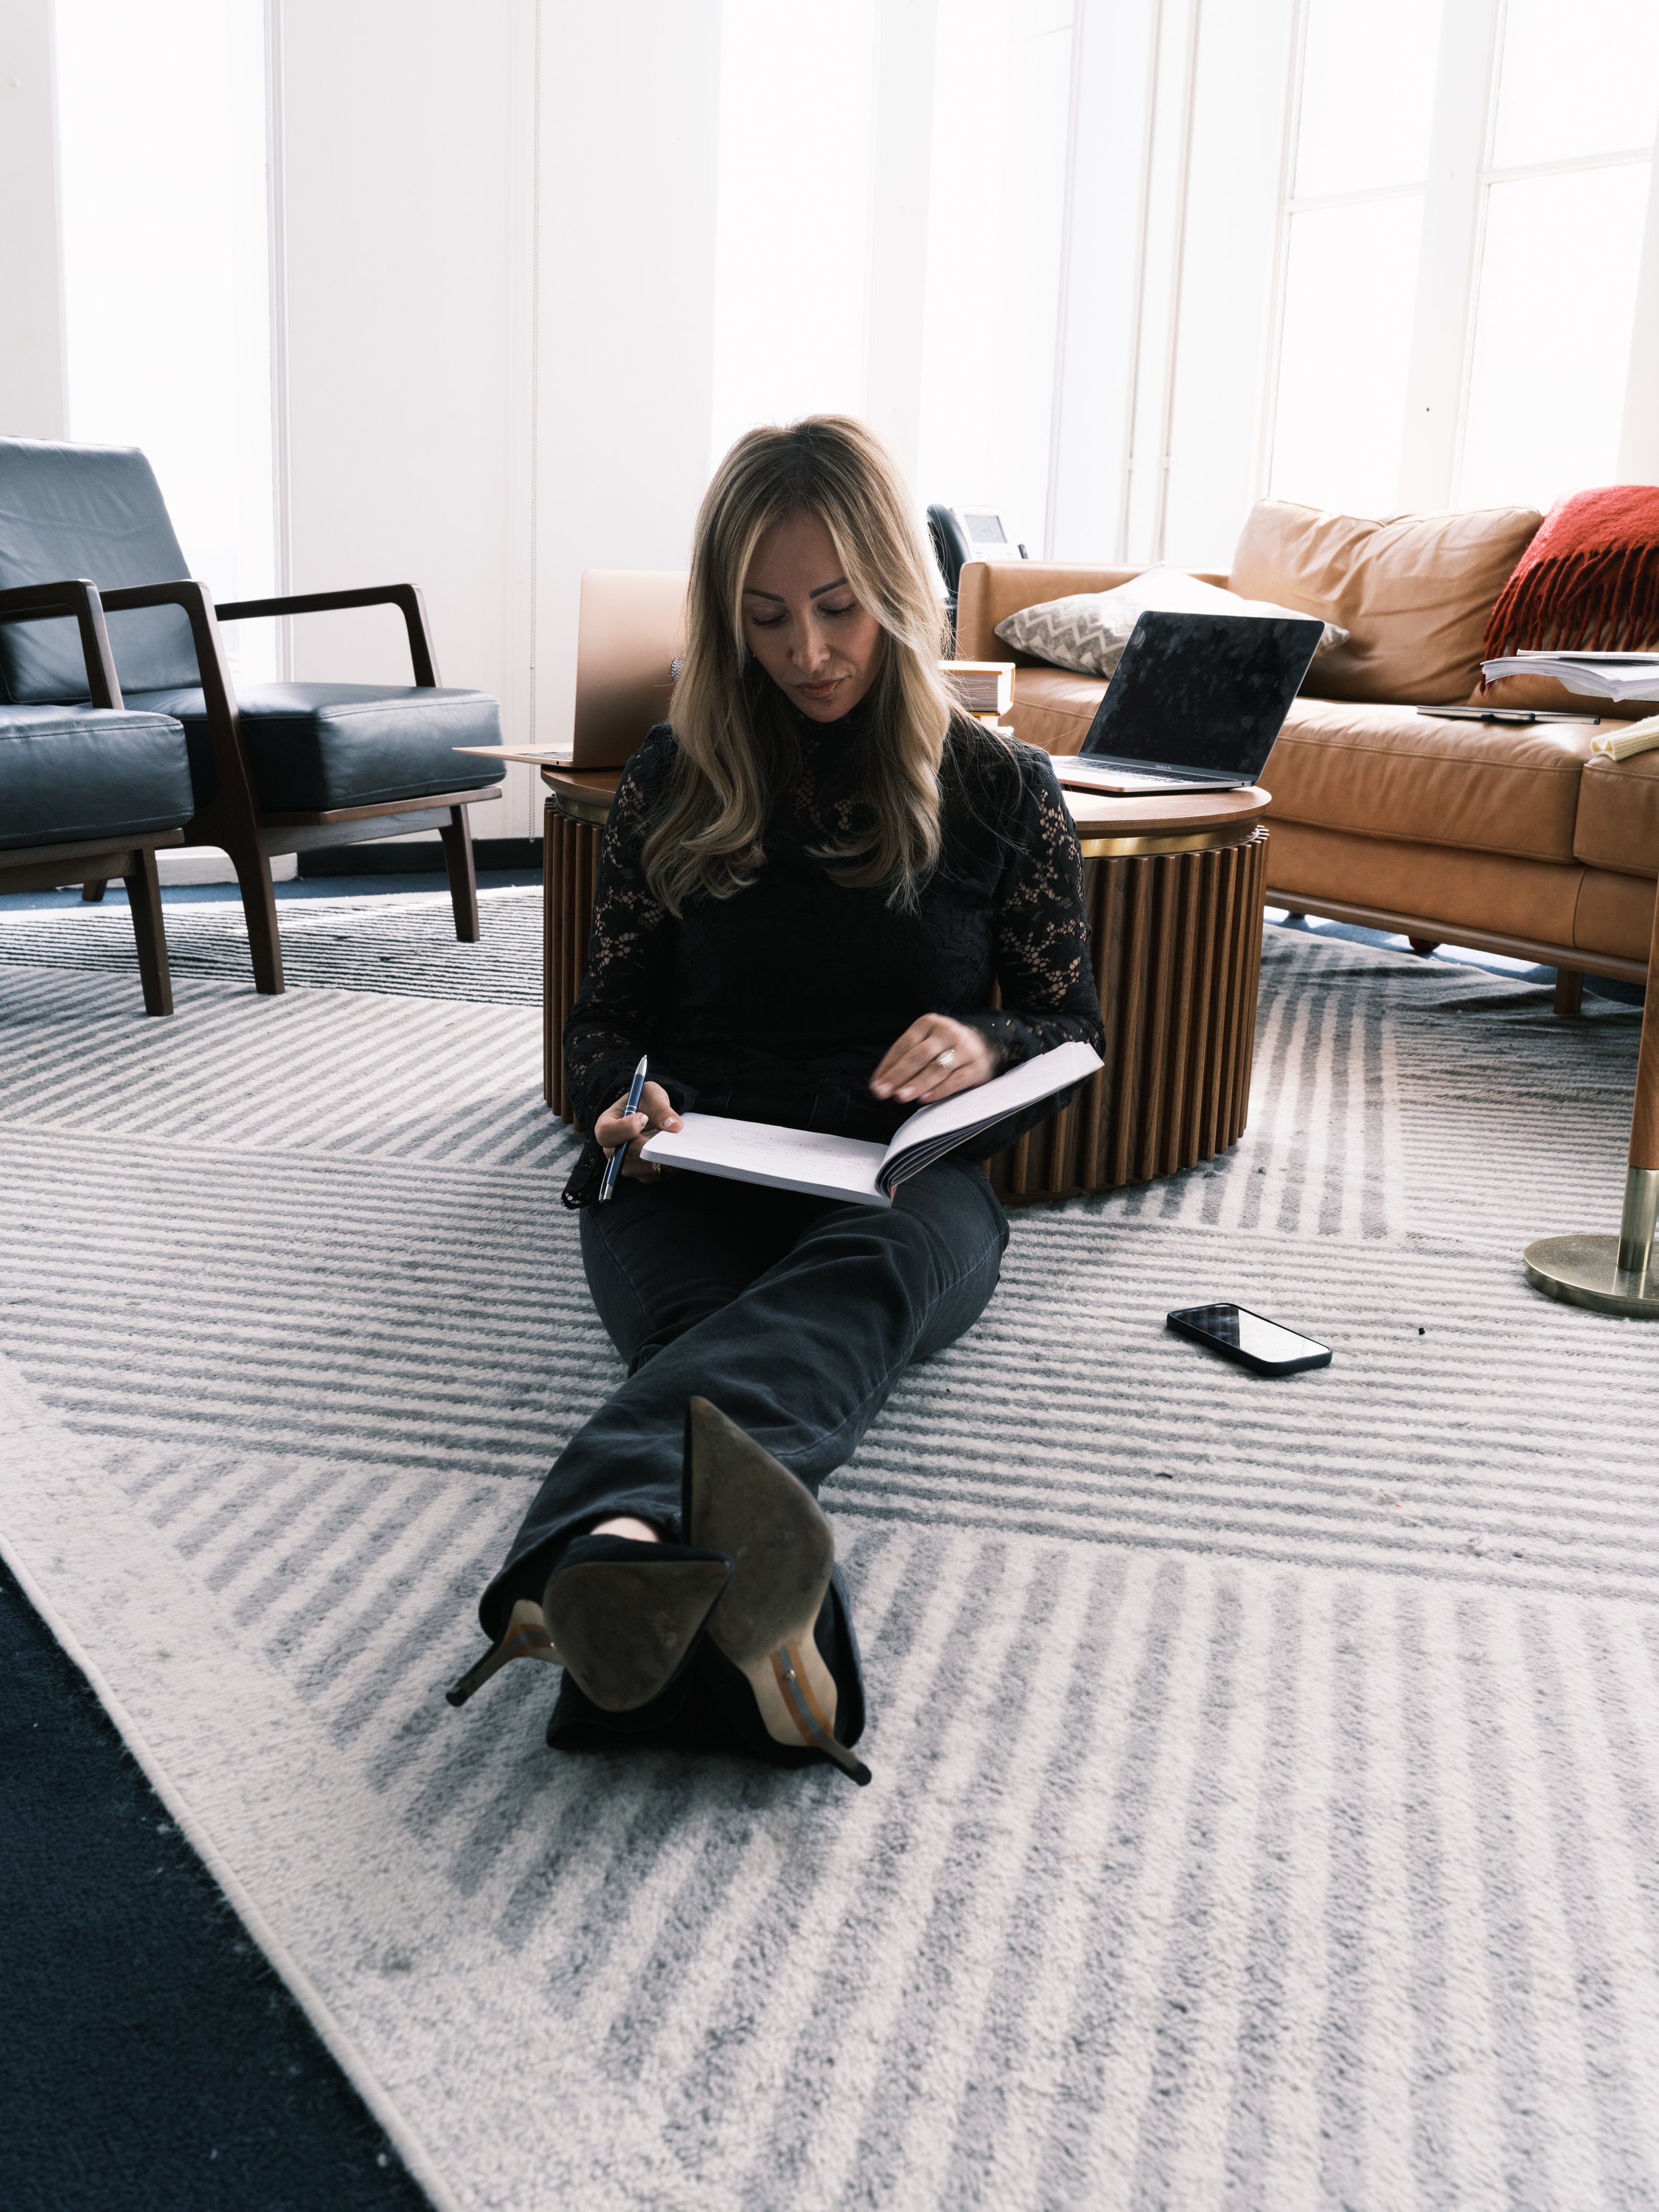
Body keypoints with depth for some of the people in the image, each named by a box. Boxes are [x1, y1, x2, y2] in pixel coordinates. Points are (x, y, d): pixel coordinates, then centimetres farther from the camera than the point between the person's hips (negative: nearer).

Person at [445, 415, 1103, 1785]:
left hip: (908, 1185, 0)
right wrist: (623, 1104, -7)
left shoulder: (1002, 791, 12)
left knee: (854, 1282, -41)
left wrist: (987, 1046, -10)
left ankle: (598, 1548, -73)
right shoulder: (671, 785, 14)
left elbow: (1078, 1038, 15)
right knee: (709, 1330, -38)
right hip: (694, 1174, 1)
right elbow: (607, 1018, 18)